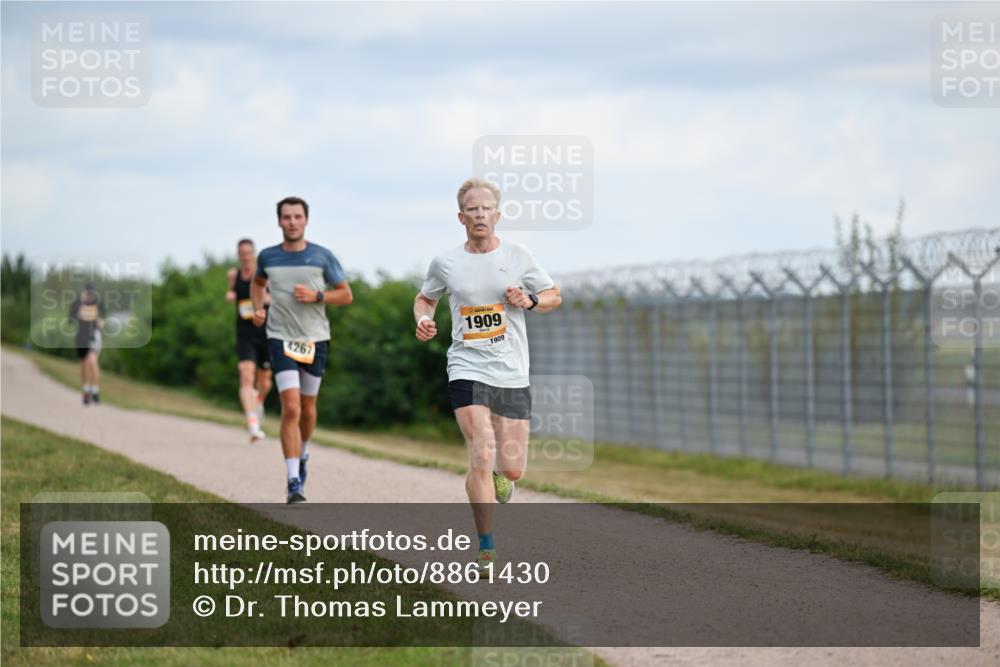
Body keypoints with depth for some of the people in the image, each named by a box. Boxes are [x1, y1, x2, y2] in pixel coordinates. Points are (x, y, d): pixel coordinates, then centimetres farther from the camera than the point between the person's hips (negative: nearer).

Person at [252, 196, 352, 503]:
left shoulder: (322, 256, -2)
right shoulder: (268, 257, 2)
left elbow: (346, 295, 4)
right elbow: (258, 283, 24)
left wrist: (316, 296, -13)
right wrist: (257, 308, 6)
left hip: (315, 339, 1)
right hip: (281, 338, -1)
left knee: (307, 408, 14)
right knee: (291, 408, -14)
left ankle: (302, 455, 44)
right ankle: (294, 485, -15)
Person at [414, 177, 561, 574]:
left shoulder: (518, 257, 3)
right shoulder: (445, 264, 3)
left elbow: (554, 295, 14)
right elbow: (425, 298, 20)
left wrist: (529, 300, -7)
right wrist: (423, 320, -2)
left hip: (513, 376, 1)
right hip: (467, 371, -1)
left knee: (512, 469, 1)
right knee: (482, 456, -16)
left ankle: (499, 479, 41)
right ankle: (486, 549, -6)